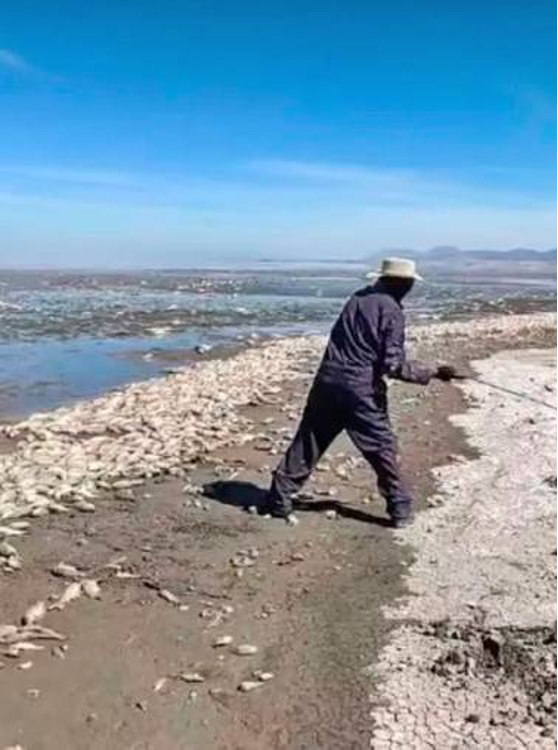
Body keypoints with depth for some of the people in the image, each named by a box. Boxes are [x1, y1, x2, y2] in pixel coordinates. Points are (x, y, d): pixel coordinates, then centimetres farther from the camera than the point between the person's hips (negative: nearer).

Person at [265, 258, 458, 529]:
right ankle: (401, 509, 16)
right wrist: (433, 371, -4)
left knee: (307, 445, 11)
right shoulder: (392, 311, -7)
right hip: (361, 390, -6)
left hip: (328, 381, 6)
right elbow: (394, 366, -12)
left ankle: (280, 500, 15)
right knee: (383, 450, 8)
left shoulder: (358, 298, 13)